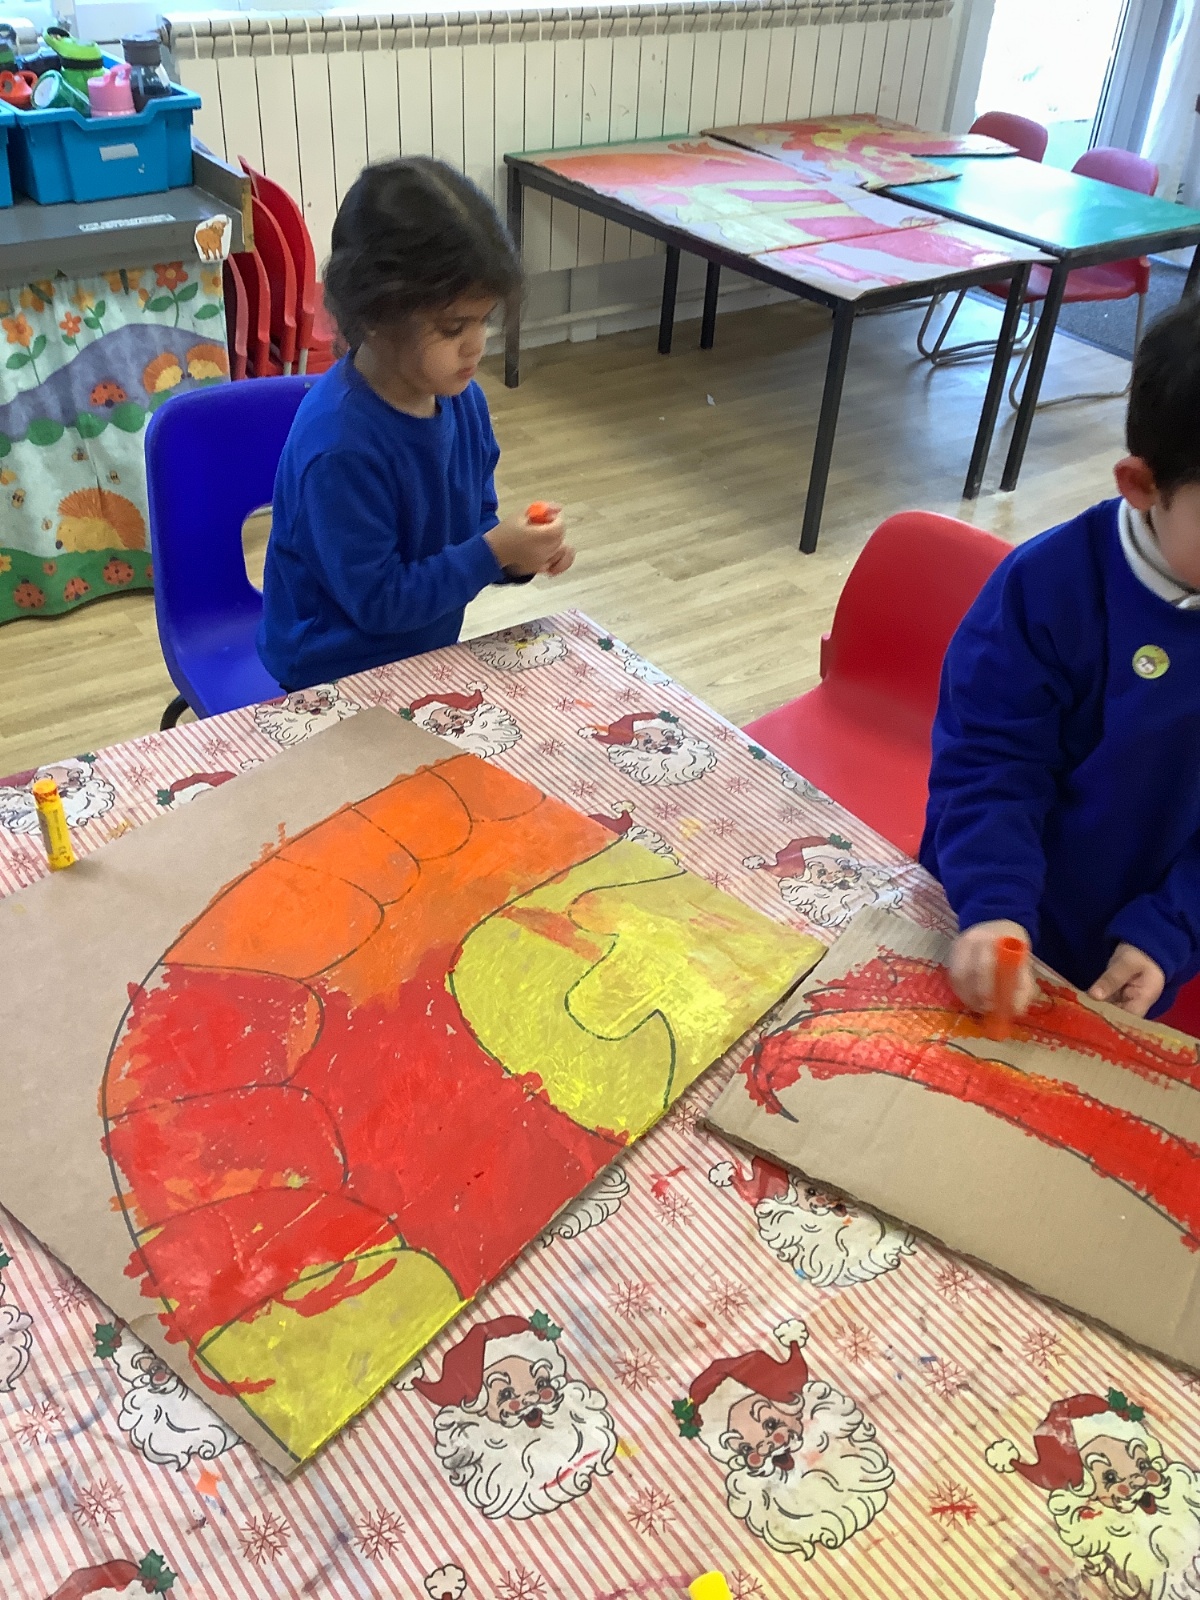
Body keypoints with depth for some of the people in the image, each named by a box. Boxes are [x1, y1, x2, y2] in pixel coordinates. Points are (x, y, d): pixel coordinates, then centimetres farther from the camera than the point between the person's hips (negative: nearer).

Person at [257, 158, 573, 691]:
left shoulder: (462, 398, -4)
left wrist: (519, 553, -12)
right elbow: (378, 601, -21)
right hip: (338, 678, -7)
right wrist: (494, 551, -24)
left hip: (426, 650, 7)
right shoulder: (340, 446, -27)